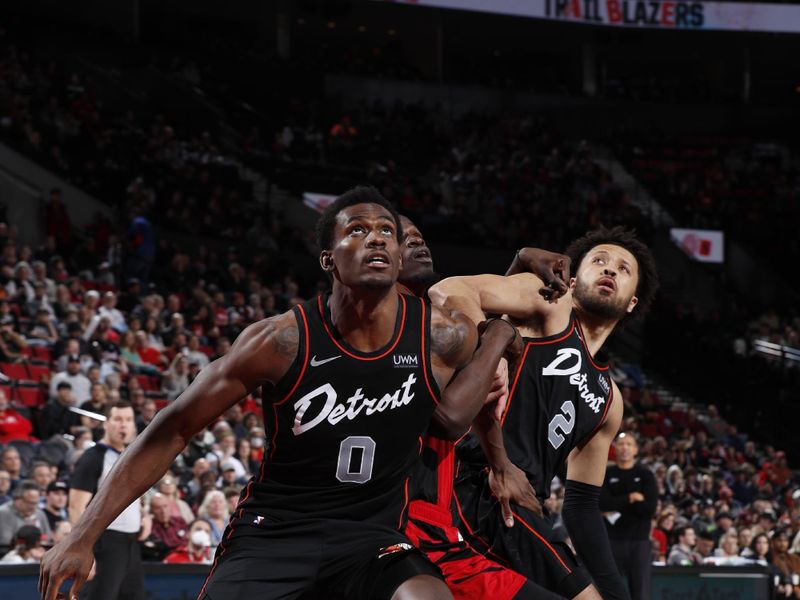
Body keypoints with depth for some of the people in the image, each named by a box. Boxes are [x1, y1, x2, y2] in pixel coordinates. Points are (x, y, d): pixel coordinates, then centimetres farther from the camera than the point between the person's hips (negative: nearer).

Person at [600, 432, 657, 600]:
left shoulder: (645, 475, 7)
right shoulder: (606, 475, 10)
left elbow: (650, 507, -7)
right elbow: (602, 503, -7)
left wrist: (617, 507, -7)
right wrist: (630, 499, -9)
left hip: (639, 542, -1)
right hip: (613, 540, 1)